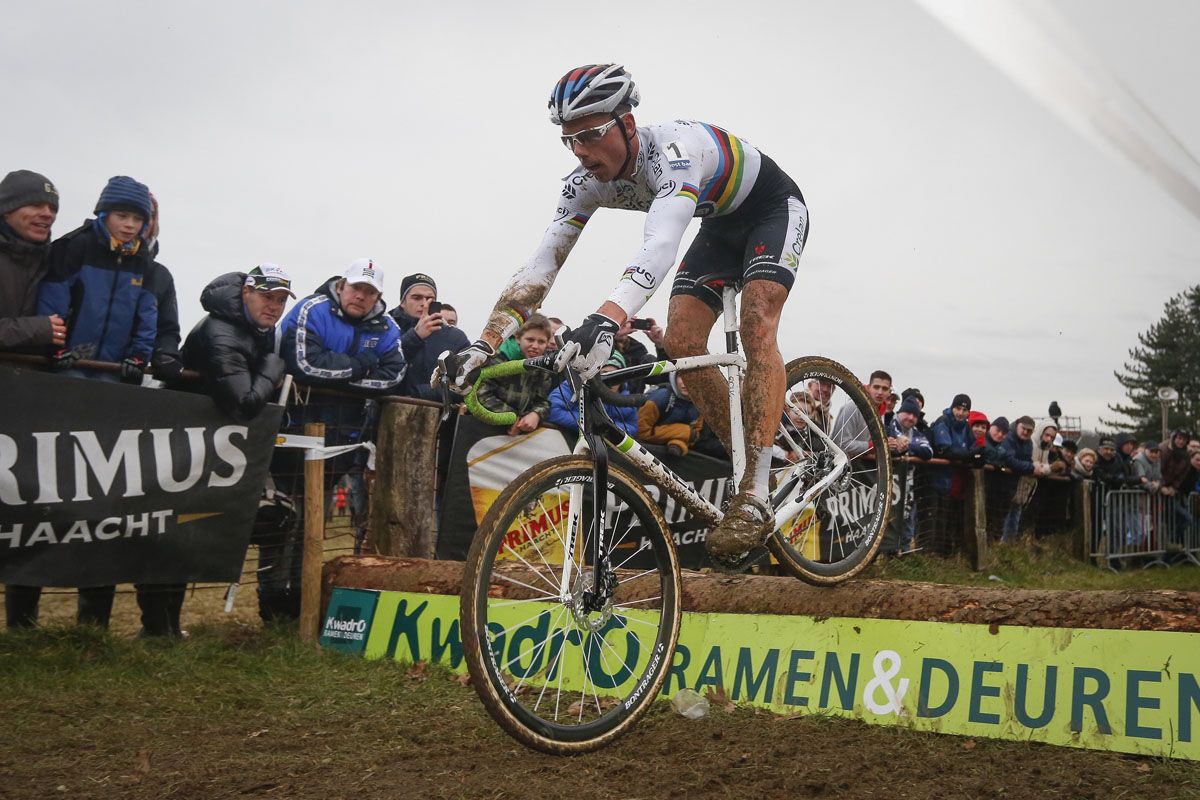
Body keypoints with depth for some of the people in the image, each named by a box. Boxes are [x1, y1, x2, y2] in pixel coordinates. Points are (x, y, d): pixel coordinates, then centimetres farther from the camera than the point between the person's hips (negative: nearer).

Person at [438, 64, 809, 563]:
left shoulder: (674, 148, -41)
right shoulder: (589, 182, -19)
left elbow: (660, 245, -58)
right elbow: (541, 265, -22)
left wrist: (606, 321, -74)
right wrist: (485, 344, -35)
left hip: (774, 208, -7)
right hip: (721, 224, 7)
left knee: (756, 323, -27)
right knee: (681, 343, -9)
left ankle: (756, 499, -27)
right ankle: (748, 468, 5)